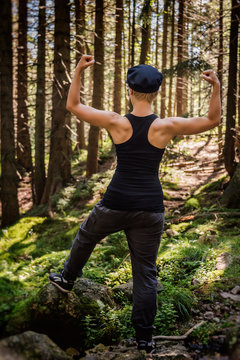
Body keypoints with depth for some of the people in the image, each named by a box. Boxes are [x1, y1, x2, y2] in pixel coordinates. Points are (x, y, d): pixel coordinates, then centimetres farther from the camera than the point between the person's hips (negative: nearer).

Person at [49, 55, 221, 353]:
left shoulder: (116, 123, -9)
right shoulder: (166, 127, -9)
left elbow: (72, 105, 2)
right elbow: (213, 120, 1)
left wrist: (78, 71, 3)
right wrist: (216, 88, -6)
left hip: (115, 205, 0)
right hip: (150, 209, 1)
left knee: (85, 237, 30)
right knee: (145, 272, 10)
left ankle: (67, 279, 53)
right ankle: (144, 337, 17)